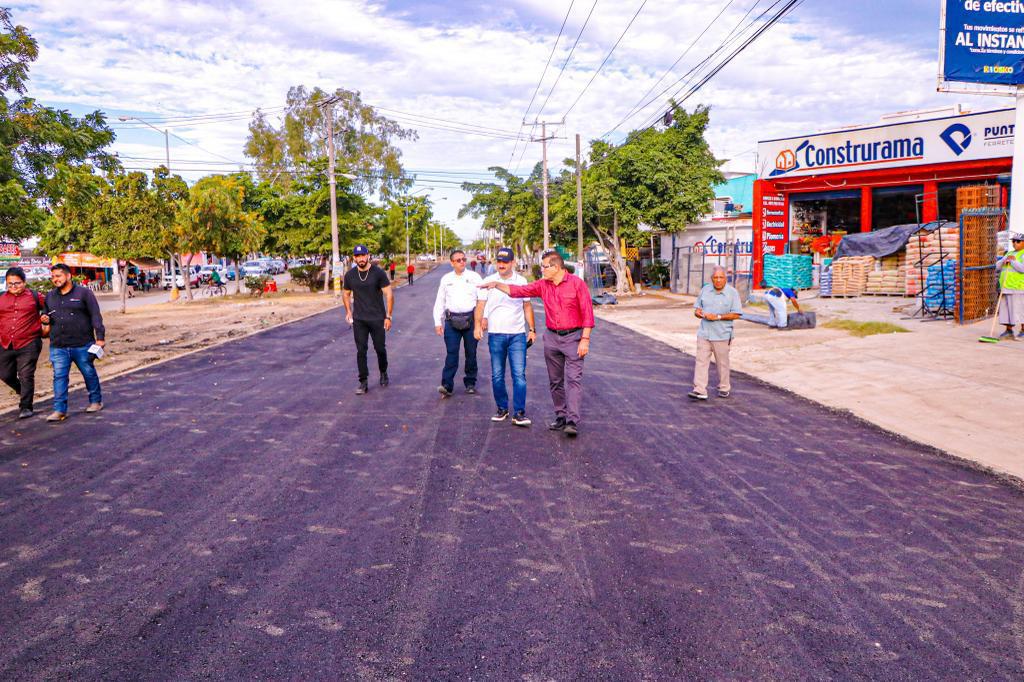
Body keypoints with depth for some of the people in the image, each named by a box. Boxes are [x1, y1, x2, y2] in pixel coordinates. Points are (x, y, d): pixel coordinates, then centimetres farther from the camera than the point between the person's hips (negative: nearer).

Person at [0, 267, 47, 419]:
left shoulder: (35, 297, 2)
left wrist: (48, 326, 3)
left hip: (28, 345, -5)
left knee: (26, 376, -6)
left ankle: (25, 407, 1)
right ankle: (24, 392, 39)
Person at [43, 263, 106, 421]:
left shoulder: (84, 293, -2)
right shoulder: (50, 296, 13)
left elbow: (95, 316, -6)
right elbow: (47, 315, 28)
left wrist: (100, 337, -12)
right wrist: (46, 319, 3)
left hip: (82, 344, -4)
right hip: (58, 347, 4)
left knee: (89, 373, 9)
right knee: (59, 376, -3)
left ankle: (96, 401, 26)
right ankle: (60, 410, -2)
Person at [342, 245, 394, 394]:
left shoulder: (378, 273, -7)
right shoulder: (350, 275, 3)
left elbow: (389, 294, -6)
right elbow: (346, 294, 18)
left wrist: (388, 316, -9)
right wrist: (348, 311, 8)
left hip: (377, 318, -2)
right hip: (359, 320, 2)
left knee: (380, 348, 7)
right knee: (361, 351, -1)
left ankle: (383, 373, 33)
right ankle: (363, 382, 5)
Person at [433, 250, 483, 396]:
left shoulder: (474, 277, 3)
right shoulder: (446, 279, 8)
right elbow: (439, 302, 11)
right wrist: (437, 322, 5)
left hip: (471, 319, 0)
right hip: (452, 320, 0)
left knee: (471, 353, 8)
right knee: (451, 353, -6)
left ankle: (470, 383, 19)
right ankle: (447, 385, -8)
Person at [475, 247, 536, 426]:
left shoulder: (521, 281, 7)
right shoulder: (488, 281, 4)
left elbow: (527, 306, 13)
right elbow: (480, 305, 3)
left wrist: (532, 329, 9)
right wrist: (477, 324, -11)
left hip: (518, 334, 0)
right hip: (495, 335, 1)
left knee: (519, 375, -7)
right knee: (497, 376, 6)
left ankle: (519, 413, -6)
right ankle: (502, 409, 19)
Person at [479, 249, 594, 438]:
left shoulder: (577, 283, -9)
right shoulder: (543, 285, 6)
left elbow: (587, 313, -10)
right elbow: (518, 290, 12)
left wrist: (585, 339, -14)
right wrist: (497, 284, 3)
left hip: (573, 337, -6)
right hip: (552, 337, 6)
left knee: (573, 378, -12)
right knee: (555, 381, 9)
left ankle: (573, 422, -16)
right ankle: (561, 418, 18)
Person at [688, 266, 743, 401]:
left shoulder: (732, 293, -4)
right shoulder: (705, 290, 8)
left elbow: (736, 314, -9)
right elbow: (696, 310, 10)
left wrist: (718, 317, -17)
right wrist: (702, 314, -13)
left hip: (722, 335, -3)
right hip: (704, 333, 3)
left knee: (722, 363, 8)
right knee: (701, 361, -5)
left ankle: (724, 388, 25)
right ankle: (700, 391, -6)